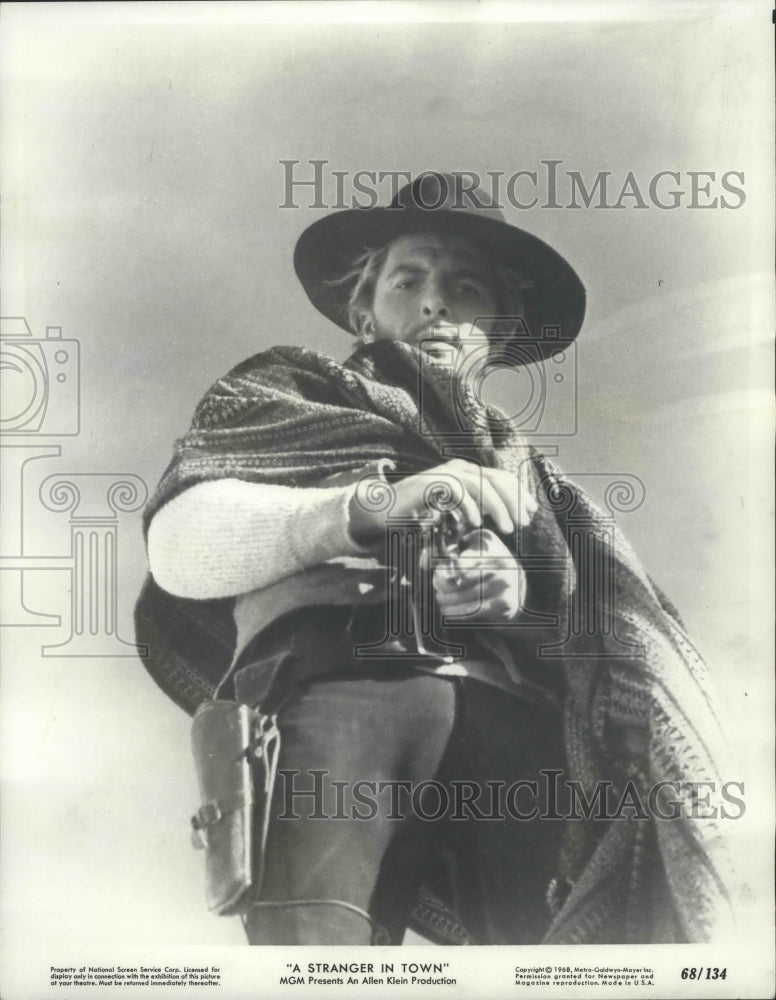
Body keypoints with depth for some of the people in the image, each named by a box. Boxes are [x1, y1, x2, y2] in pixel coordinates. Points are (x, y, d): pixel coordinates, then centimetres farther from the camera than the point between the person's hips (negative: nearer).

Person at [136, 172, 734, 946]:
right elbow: (181, 547, 7)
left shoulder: (517, 460, 35)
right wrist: (369, 505, -6)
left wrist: (519, 591, 0)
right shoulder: (288, 393, 25)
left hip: (512, 711, 3)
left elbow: (586, 632, 24)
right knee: (316, 925, -29)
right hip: (343, 686, -2)